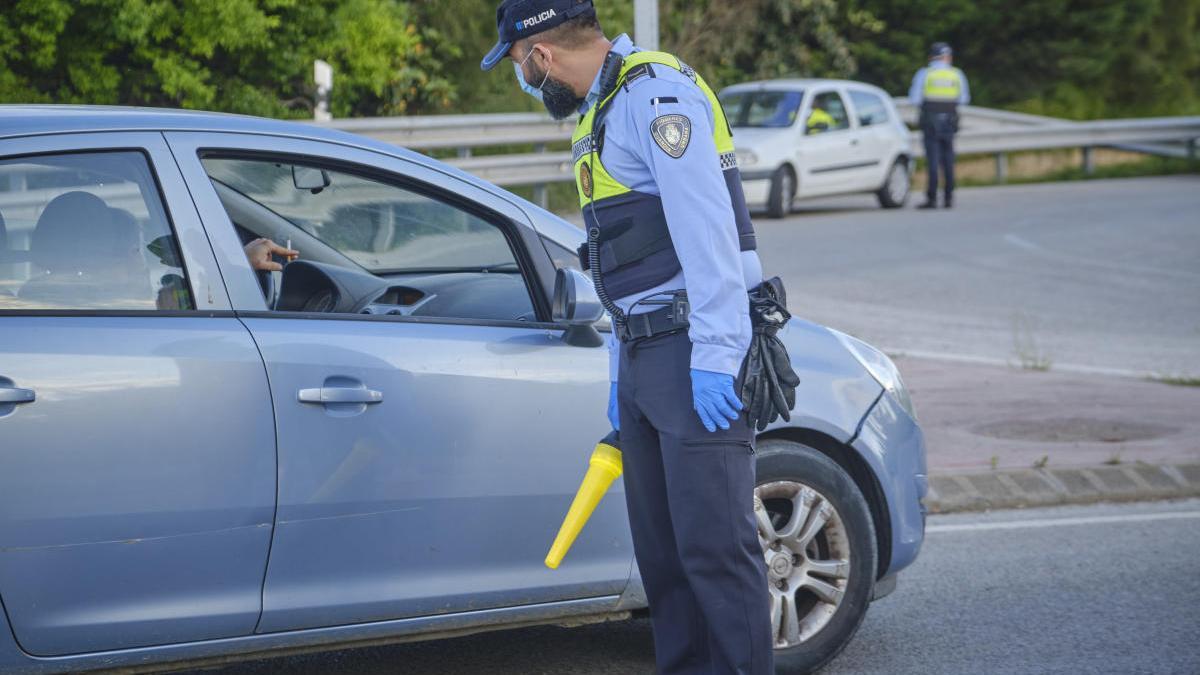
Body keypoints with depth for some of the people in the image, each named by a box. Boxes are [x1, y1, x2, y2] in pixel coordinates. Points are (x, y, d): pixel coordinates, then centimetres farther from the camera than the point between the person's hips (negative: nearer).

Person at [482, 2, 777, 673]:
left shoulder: (658, 92, -11)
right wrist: (621, 370, 23)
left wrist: (713, 356, -24)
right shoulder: (604, 112, 21)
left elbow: (705, 227, -20)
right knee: (662, 545, 11)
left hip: (696, 353, -10)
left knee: (713, 542, -11)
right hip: (643, 355, 10)